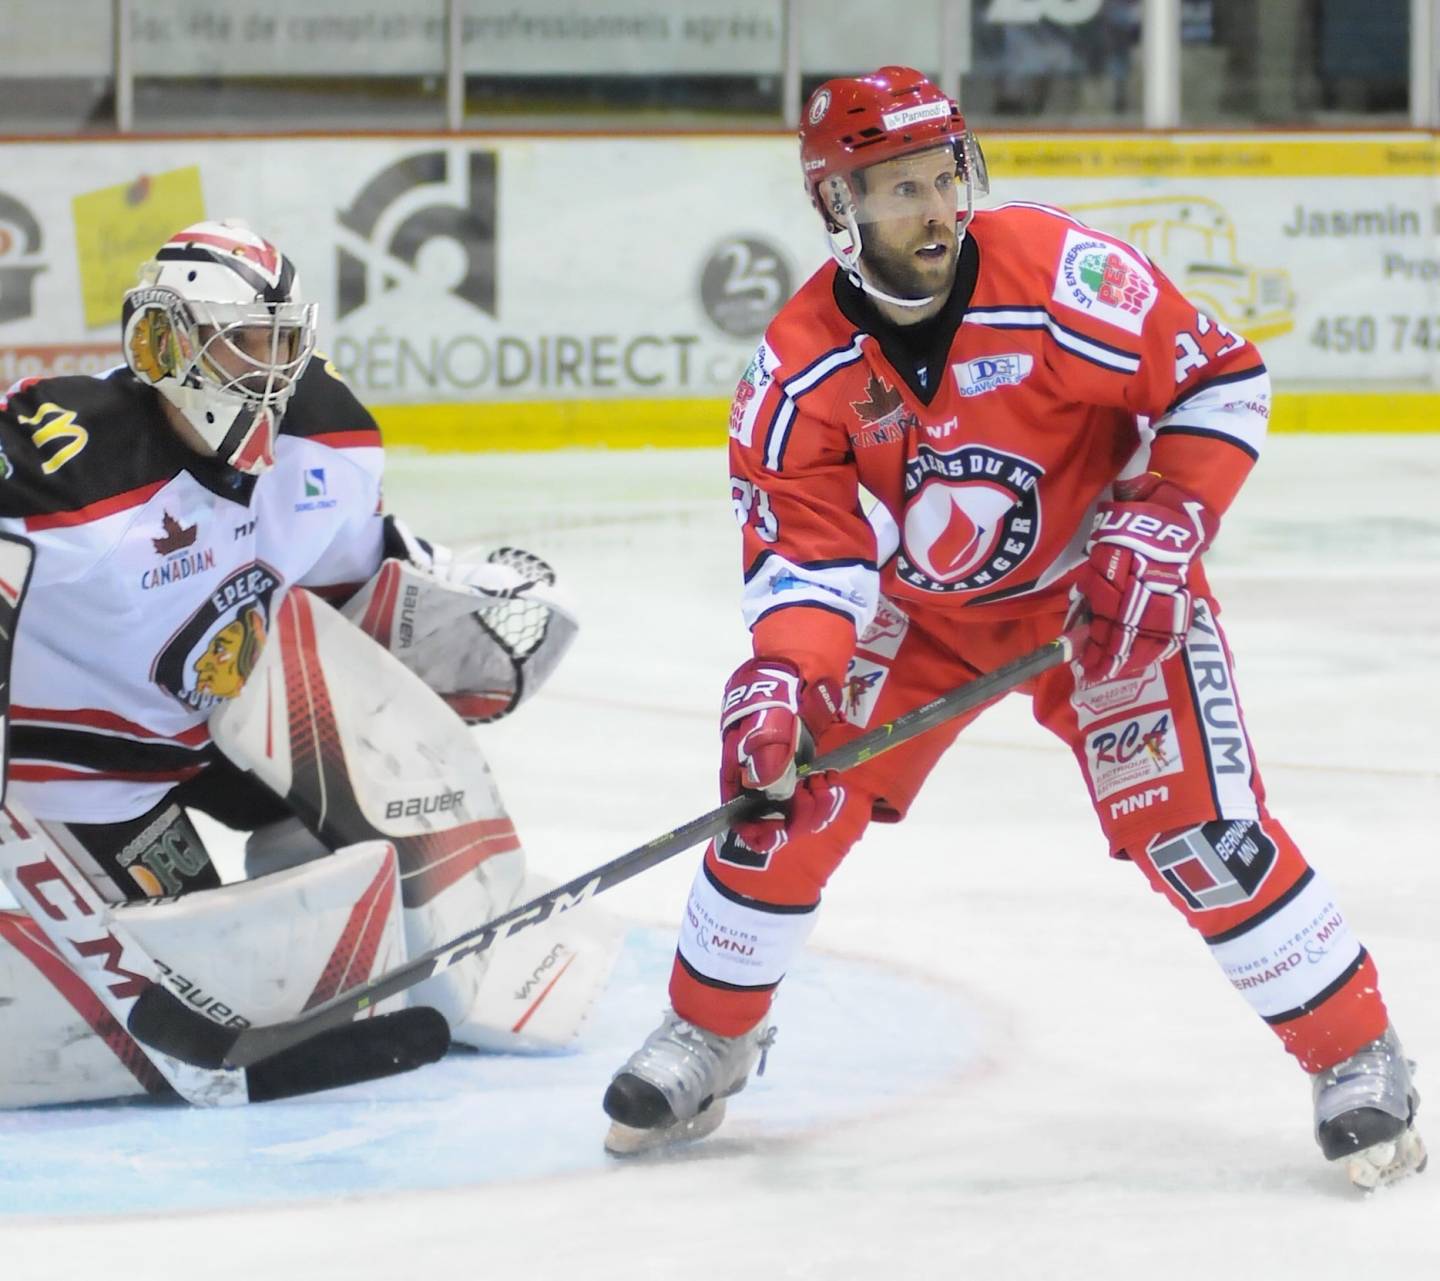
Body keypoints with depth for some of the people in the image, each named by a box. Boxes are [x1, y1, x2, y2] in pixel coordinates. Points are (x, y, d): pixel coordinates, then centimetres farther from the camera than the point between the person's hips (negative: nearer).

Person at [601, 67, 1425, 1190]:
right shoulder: (802, 367, -18)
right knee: (787, 790, -5)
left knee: (1195, 824, -15)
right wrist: (781, 674, -35)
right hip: (917, 608, 3)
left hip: (1099, 591, -3)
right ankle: (710, 1033, 17)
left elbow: (1222, 381, -18)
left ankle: (1357, 1054, 0)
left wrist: (1161, 528, -25)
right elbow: (806, 544, -18)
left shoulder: (1061, 276, -28)